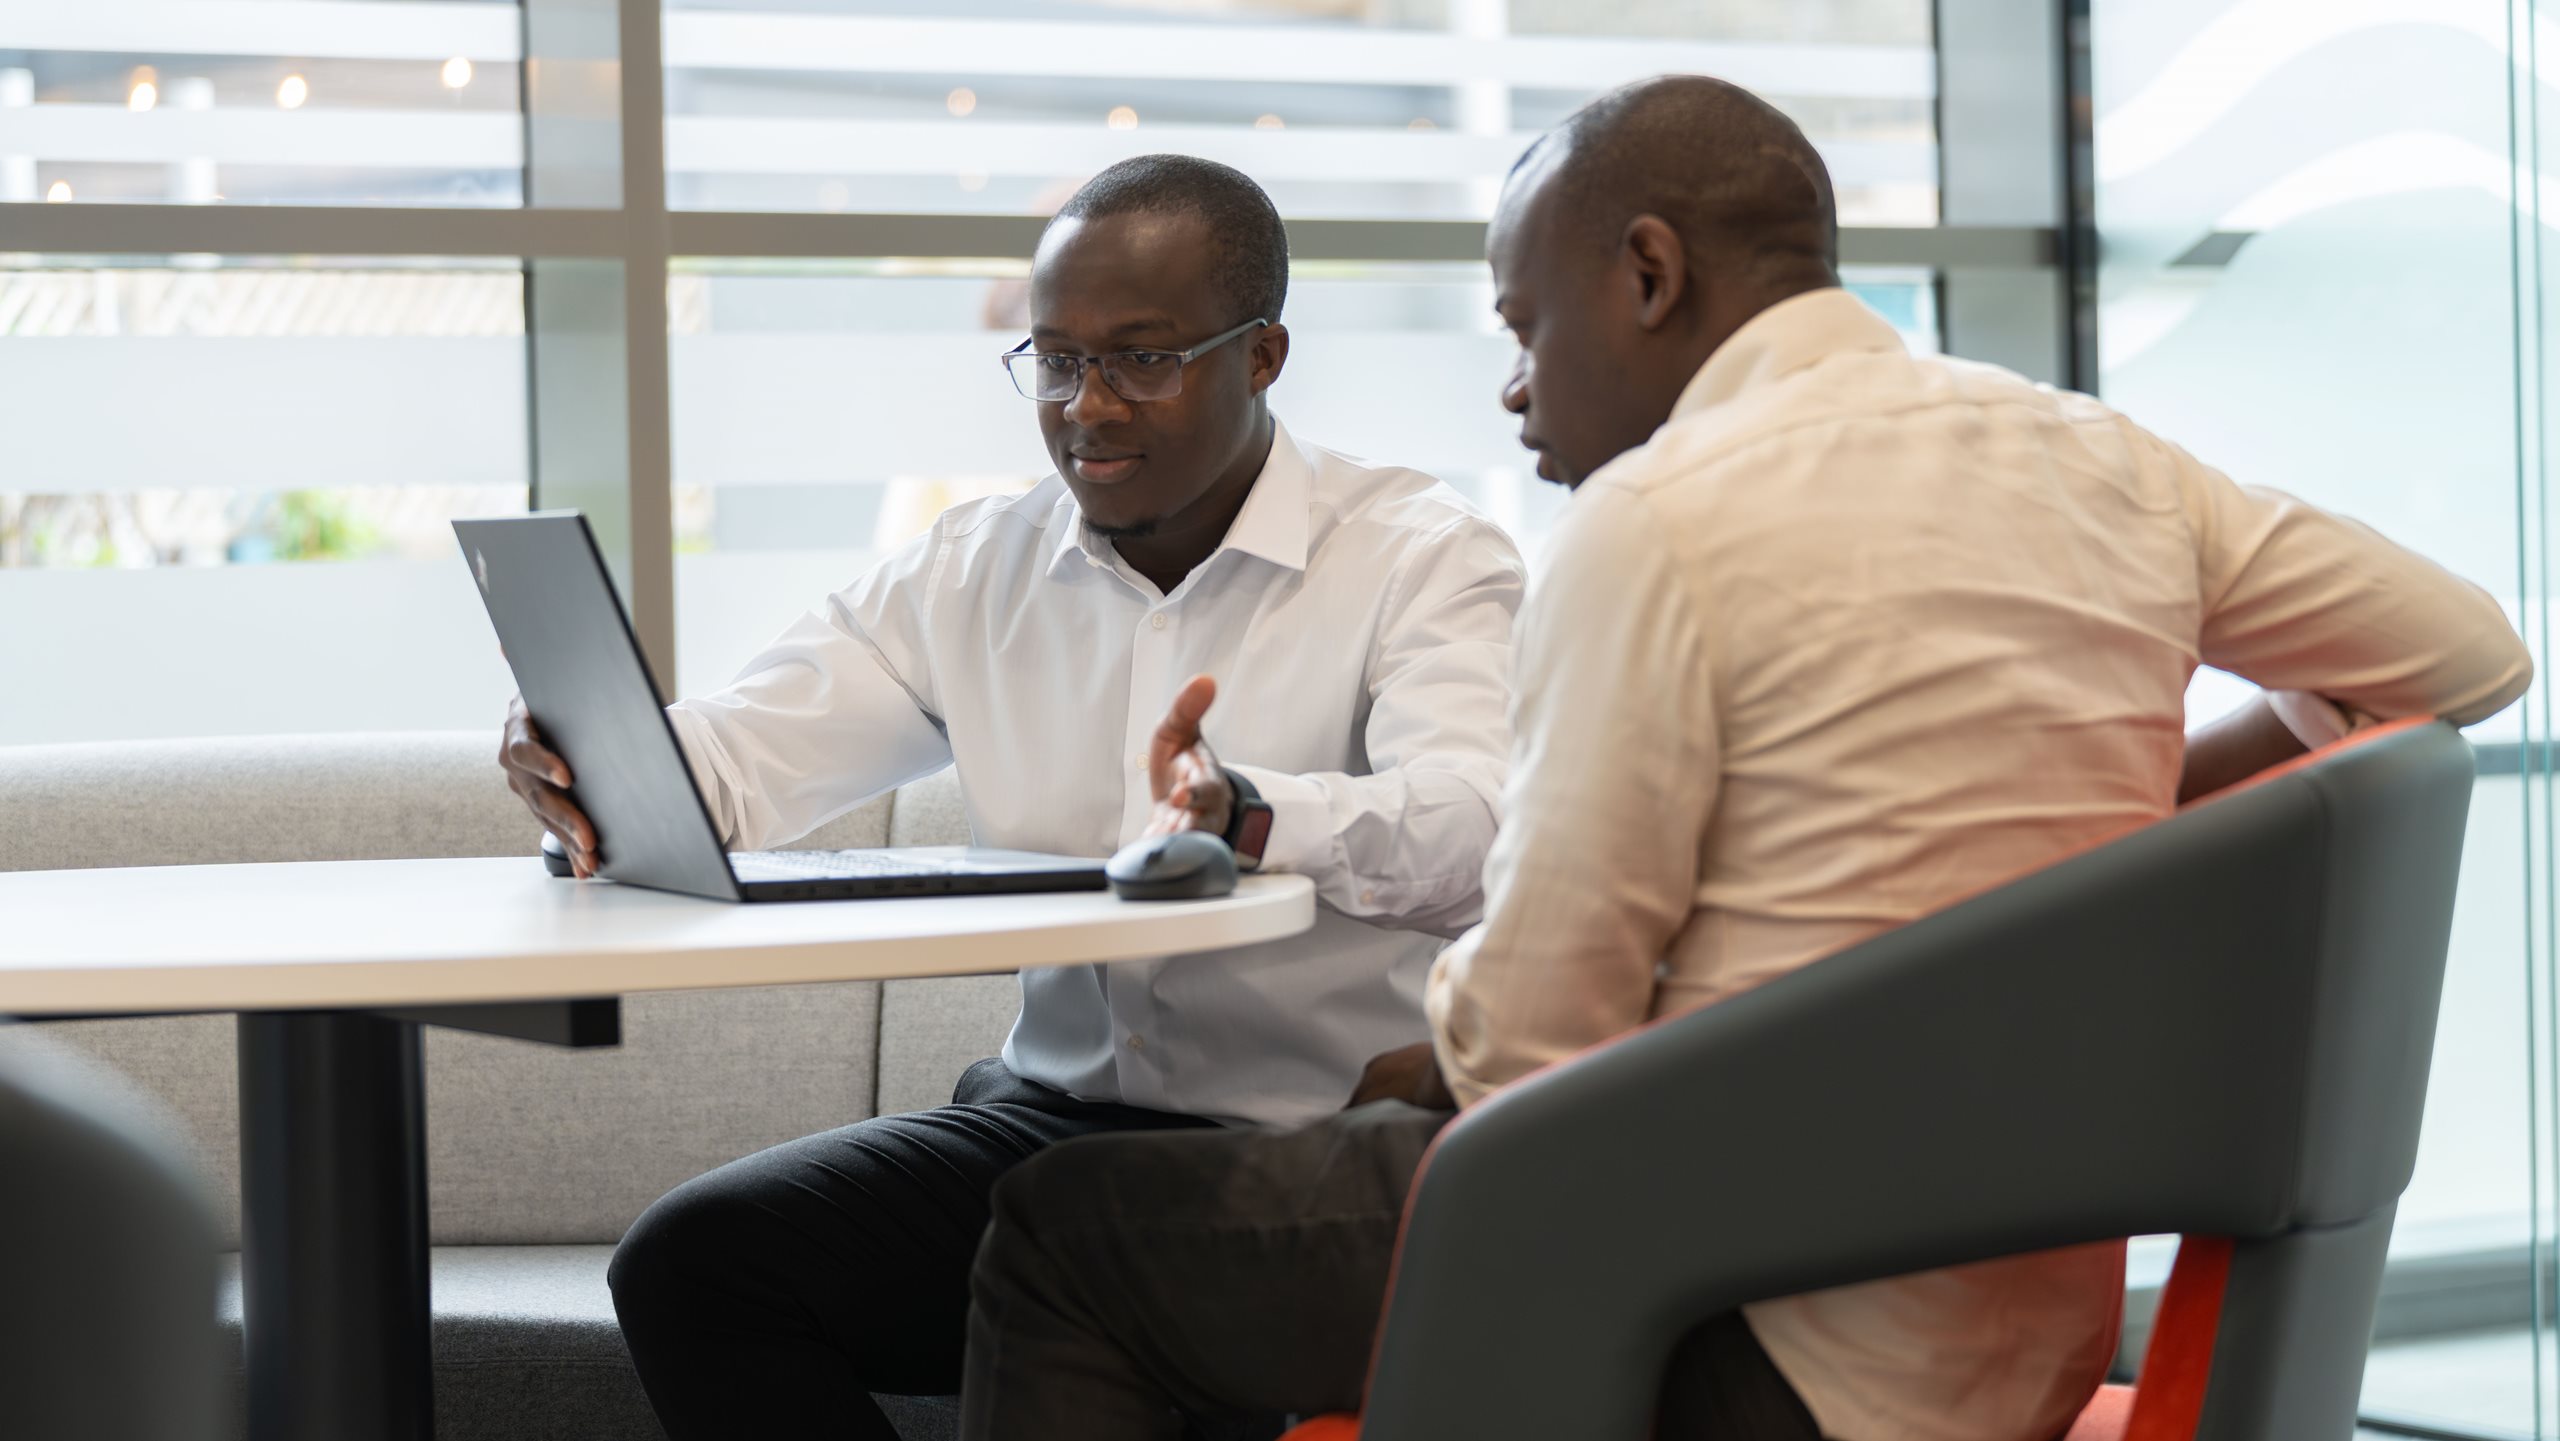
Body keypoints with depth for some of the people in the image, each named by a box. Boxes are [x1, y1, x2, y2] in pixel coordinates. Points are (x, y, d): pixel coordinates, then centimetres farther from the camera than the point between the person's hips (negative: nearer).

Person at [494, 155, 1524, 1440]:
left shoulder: (1423, 558, -2)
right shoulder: (974, 572, 15)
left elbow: (1471, 830, -21)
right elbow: (730, 759, 5)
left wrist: (1253, 814, -43)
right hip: (1055, 1117, 5)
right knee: (690, 1260, -14)